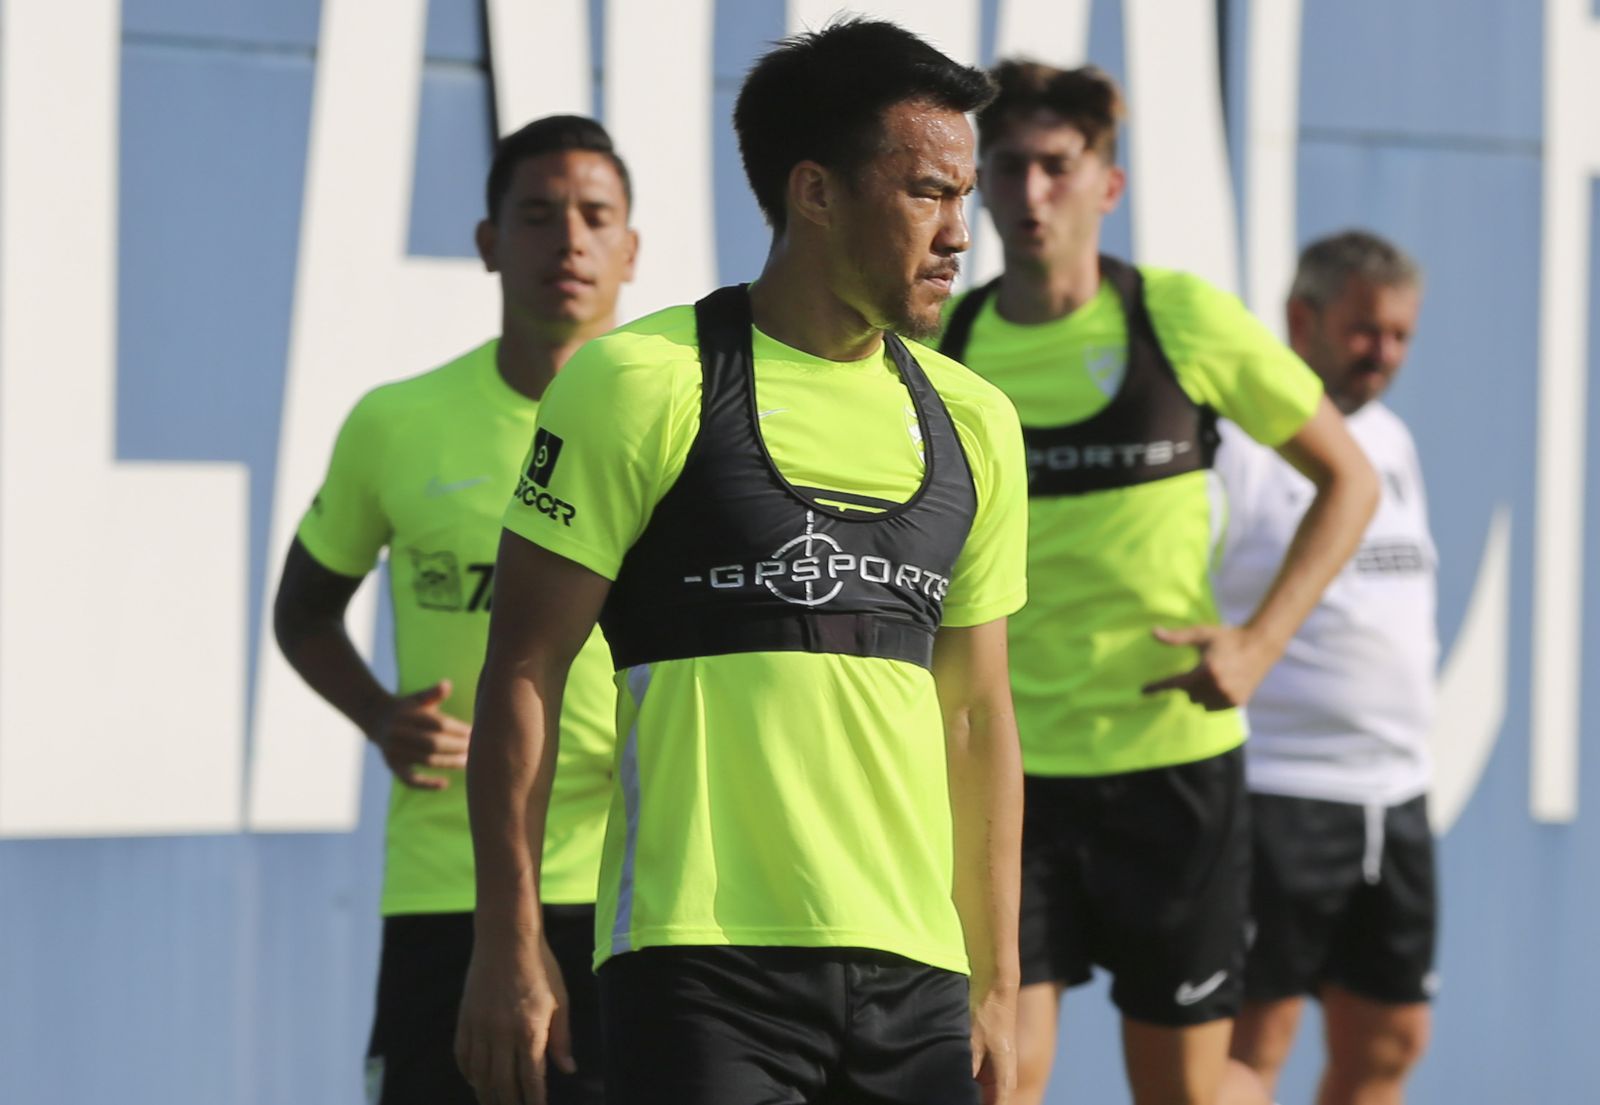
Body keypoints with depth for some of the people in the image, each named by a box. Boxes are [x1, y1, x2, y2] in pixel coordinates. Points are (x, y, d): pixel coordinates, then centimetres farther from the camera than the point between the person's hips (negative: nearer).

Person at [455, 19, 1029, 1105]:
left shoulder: (972, 425, 14)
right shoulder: (645, 383, -3)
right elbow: (524, 670, -3)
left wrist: (997, 986, 16)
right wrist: (509, 946, -8)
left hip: (913, 974, 6)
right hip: (702, 968, -5)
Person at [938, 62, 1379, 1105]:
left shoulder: (1184, 321, -6)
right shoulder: (941, 348, 0)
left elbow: (1347, 480, 3)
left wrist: (1259, 641, -9)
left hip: (1173, 754, -1)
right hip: (1005, 762, 1)